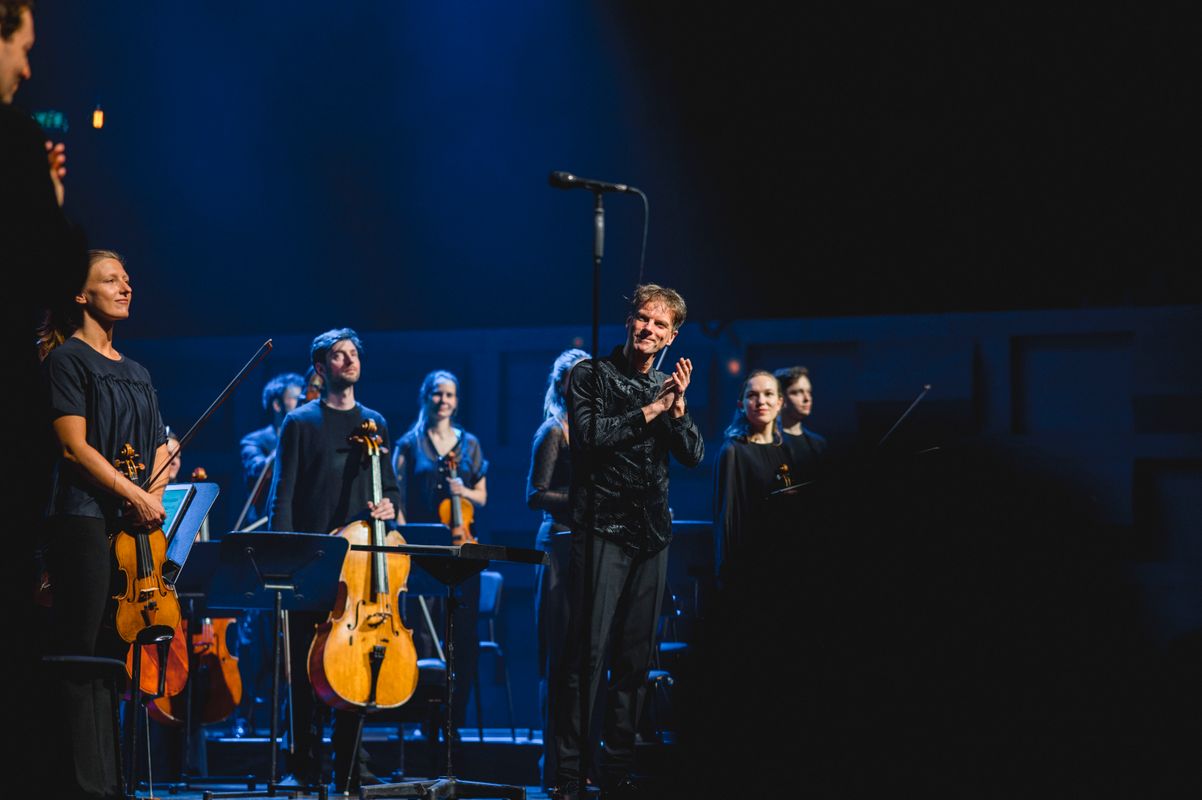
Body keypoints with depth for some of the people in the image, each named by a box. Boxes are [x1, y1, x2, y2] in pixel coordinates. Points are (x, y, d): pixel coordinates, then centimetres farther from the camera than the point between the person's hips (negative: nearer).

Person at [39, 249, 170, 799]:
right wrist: (132, 494, -14)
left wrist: (155, 496, 0)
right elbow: (75, 445, -11)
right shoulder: (67, 358, -3)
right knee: (82, 656, -8)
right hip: (85, 520, -7)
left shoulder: (136, 372, 20)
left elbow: (160, 446, 19)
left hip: (133, 525, 7)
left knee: (117, 653, 7)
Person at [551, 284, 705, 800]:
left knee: (635, 659, 6)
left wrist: (678, 408, -8)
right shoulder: (592, 375, 1)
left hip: (651, 534, 5)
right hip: (603, 529, -5)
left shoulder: (668, 387, 15)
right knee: (587, 655, -10)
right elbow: (588, 436, -14)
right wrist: (649, 412, -11)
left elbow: (694, 457, 7)